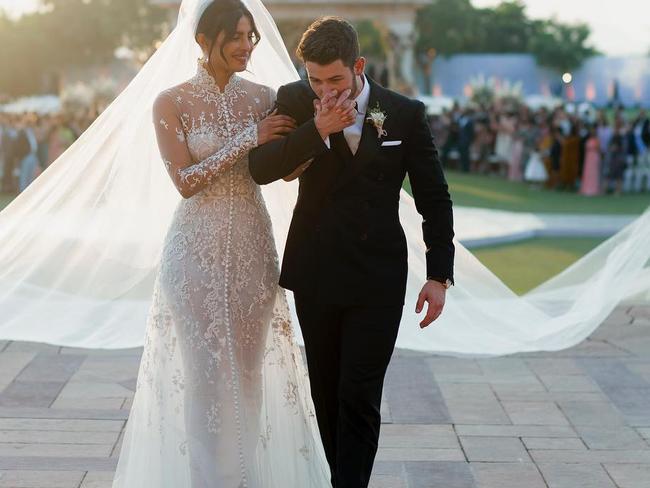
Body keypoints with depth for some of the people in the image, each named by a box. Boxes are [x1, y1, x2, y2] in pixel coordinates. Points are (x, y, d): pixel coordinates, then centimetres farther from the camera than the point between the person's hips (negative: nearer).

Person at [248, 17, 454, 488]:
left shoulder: (406, 114, -5)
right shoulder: (295, 102, -3)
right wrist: (318, 130, -24)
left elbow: (434, 197, 1)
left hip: (377, 277, -2)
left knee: (359, 397, -6)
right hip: (316, 272, 2)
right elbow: (260, 168, -13)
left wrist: (440, 274, -2)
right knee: (327, 393, 12)